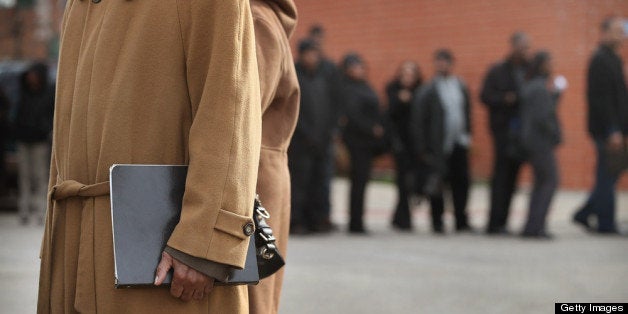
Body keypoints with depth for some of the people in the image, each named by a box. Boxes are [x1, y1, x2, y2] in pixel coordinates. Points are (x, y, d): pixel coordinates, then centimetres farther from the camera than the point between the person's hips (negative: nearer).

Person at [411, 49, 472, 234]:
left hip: (458, 144, 4)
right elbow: (418, 121, -8)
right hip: (438, 147, -4)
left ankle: (461, 222, 13)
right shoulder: (428, 91, -7)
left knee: (461, 183, 3)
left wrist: (467, 134, 11)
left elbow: (467, 112, 19)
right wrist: (422, 149, -10)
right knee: (437, 184, 0)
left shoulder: (461, 87, 9)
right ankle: (437, 223, 12)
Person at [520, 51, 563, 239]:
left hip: (530, 140, 10)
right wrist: (555, 134, -10)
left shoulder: (528, 87, 13)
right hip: (542, 141, -10)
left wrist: (555, 94, 8)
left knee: (541, 182, 13)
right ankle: (535, 226, -10)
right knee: (550, 181, -6)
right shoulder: (541, 88, -16)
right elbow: (543, 117, -24)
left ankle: (533, 226, 12)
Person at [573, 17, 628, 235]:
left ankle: (584, 215, 16)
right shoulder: (601, 61, -13)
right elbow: (602, 98, -20)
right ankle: (606, 224, 2)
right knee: (607, 177, -4)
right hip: (608, 129, -10)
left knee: (608, 177, 12)